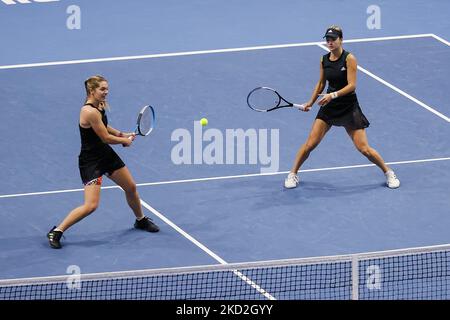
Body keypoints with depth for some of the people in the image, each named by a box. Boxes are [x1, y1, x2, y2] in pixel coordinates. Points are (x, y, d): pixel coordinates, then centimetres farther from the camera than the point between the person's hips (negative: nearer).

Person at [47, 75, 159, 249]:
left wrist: (122, 134, 10)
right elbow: (106, 138, -20)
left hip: (107, 155, 10)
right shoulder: (90, 112, -27)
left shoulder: (99, 106, 2)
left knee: (131, 188, 21)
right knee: (90, 205, -17)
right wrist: (125, 141, -2)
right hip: (91, 161, -10)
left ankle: (141, 220, 47)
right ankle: (57, 231, -5)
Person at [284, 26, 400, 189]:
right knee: (310, 143, -5)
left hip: (348, 107, -4)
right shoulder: (324, 60, 3)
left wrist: (333, 95, -31)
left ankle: (389, 173, 16)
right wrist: (311, 102, 10)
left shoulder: (349, 59, -13)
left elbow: (352, 85, -19)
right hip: (328, 106, 4)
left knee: (364, 149, -4)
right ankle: (293, 174, 11)